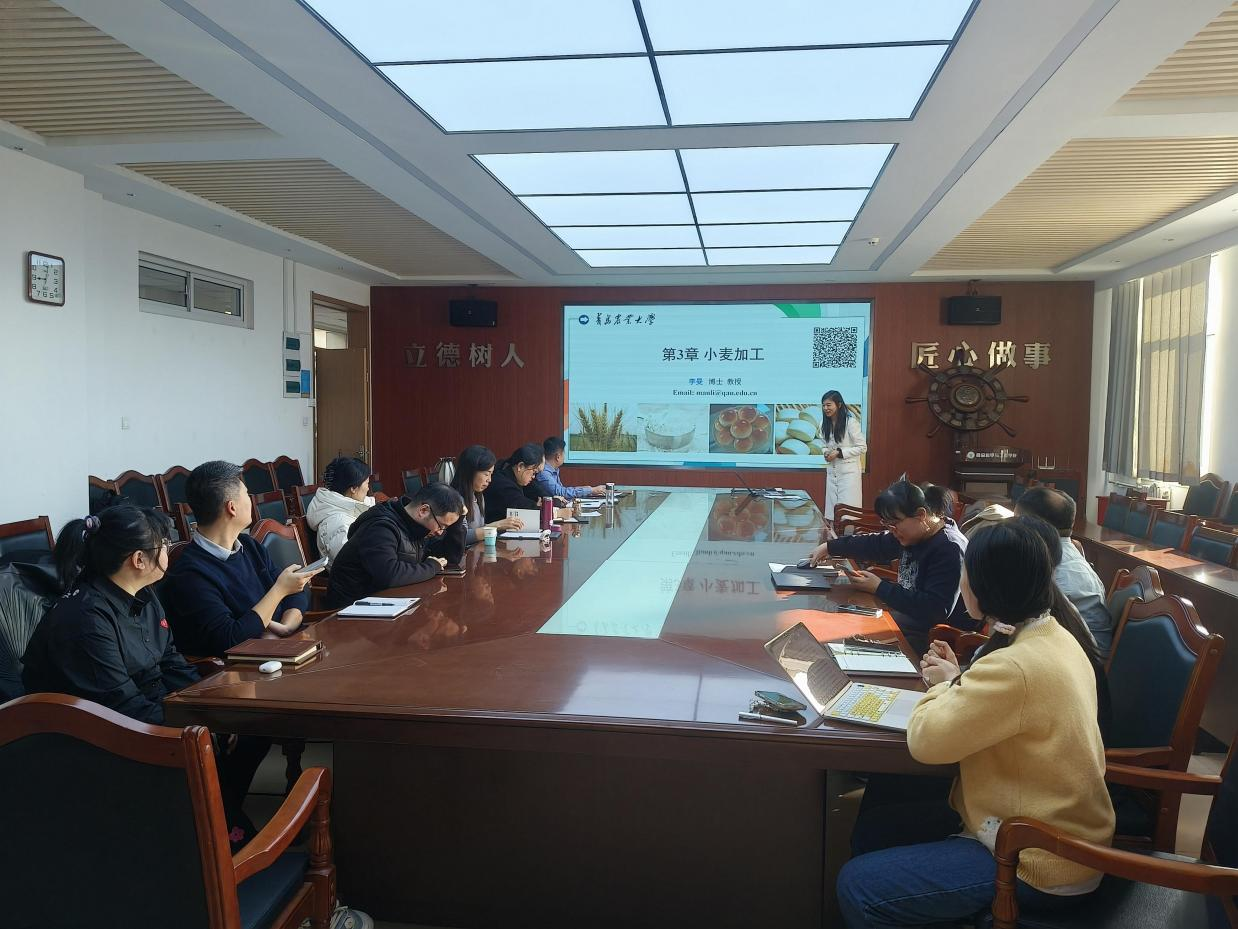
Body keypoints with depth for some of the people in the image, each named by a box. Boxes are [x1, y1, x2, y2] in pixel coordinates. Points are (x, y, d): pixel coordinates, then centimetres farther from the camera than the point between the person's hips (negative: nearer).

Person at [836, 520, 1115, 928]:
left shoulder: (1016, 666, -31)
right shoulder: (1052, 637, 2)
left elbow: (925, 740, -24)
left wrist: (946, 684, -6)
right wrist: (958, 681, 0)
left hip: (1042, 864, -10)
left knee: (857, 886, -13)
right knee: (879, 816, 15)